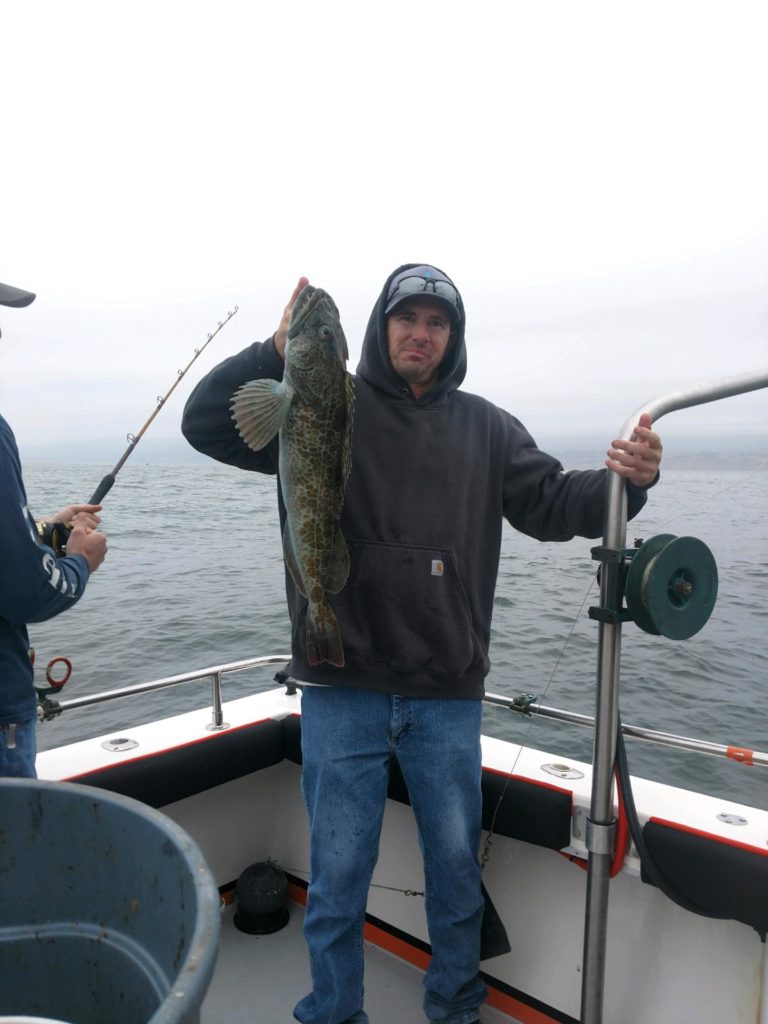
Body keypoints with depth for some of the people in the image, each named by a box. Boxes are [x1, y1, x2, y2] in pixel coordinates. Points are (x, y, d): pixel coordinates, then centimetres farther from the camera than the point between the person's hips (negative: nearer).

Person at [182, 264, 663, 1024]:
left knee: (456, 862, 19)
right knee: (338, 872, 12)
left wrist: (624, 480, -20)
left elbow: (551, 504, 0)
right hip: (342, 690, -2)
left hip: (449, 692, 3)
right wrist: (277, 351, -22)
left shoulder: (485, 427, 7)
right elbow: (206, 423, -7)